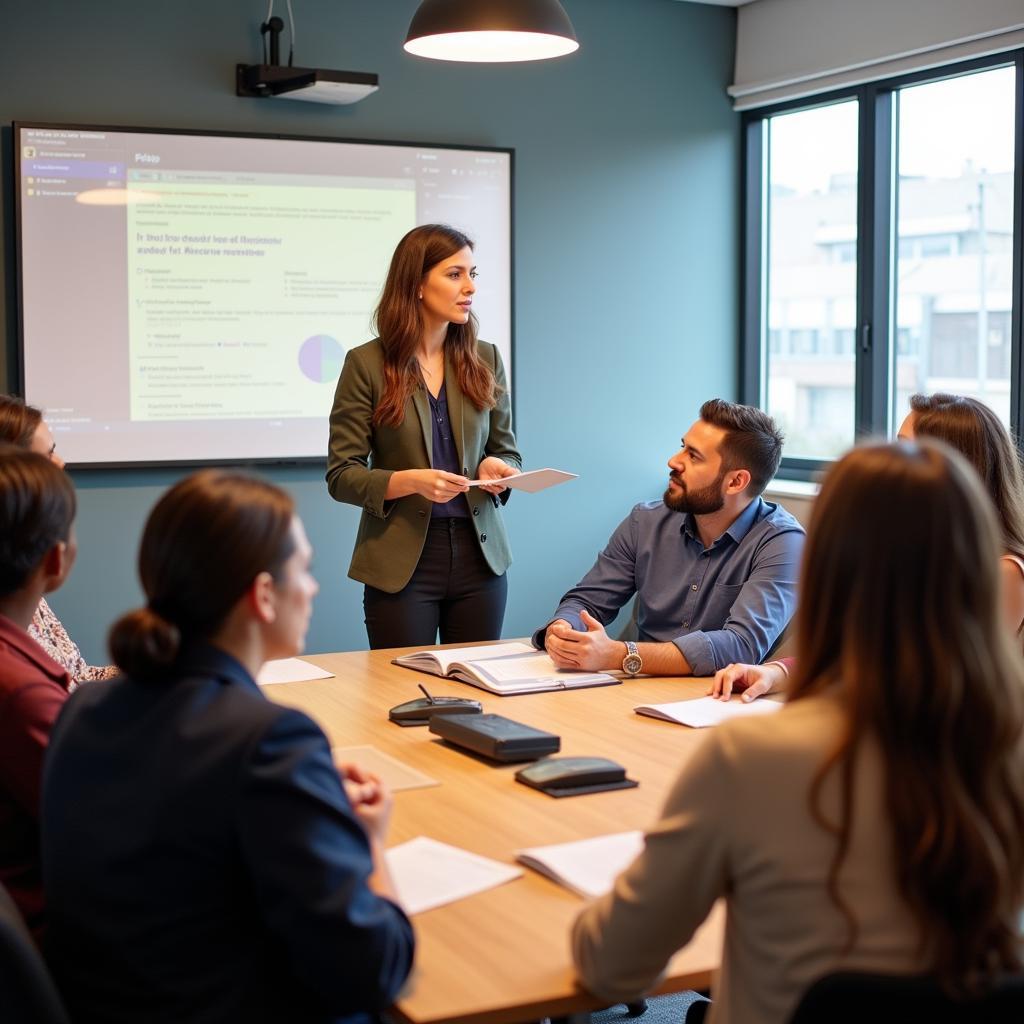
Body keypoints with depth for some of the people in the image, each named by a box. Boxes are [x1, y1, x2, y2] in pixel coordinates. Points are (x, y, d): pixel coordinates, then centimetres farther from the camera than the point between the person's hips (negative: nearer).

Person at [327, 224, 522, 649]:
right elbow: (342, 476, -5)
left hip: (479, 555, 3)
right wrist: (410, 481, -21)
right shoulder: (367, 364, -4)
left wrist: (497, 469, -10)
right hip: (401, 563, -3)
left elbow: (507, 452, 13)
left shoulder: (485, 359, 7)